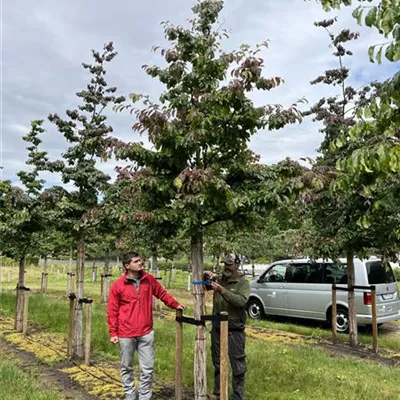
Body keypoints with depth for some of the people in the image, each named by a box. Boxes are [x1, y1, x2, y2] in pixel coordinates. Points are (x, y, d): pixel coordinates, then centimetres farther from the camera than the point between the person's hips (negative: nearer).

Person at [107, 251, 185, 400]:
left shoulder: (149, 280, 1)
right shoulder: (117, 285, -7)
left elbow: (162, 293, 15)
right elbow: (112, 311, -3)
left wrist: (175, 305, 9)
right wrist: (113, 333, -4)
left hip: (146, 333, 2)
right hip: (126, 334, -2)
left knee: (147, 368, 6)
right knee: (126, 367, 13)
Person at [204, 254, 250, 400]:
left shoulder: (243, 282, -7)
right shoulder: (219, 279, 5)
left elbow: (241, 301, -23)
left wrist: (222, 290, -30)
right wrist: (206, 277, -15)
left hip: (234, 331, -5)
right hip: (217, 329, 5)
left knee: (238, 365, 3)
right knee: (217, 363, 17)